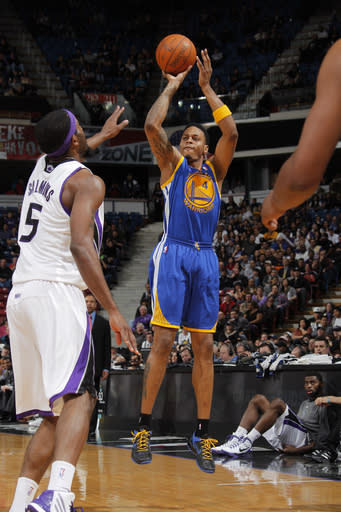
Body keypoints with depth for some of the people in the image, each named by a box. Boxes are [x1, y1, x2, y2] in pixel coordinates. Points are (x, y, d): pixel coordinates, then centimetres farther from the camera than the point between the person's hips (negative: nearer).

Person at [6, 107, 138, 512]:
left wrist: (103, 135, 61)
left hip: (20, 295, 8)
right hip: (56, 293, -8)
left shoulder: (41, 167, 19)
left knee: (54, 414, 11)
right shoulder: (86, 182, -4)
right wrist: (112, 310, -18)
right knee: (78, 396, -20)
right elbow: (81, 245, -18)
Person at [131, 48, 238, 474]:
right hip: (172, 255, -3)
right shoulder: (171, 164, 10)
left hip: (205, 259, 3)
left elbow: (231, 133, 1)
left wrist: (207, 87, 2)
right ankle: (143, 428, -4)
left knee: (204, 348, 2)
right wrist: (171, 87, 5)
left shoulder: (215, 170, 17)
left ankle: (202, 435, 5)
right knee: (162, 343, -10)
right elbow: (152, 126, -6)